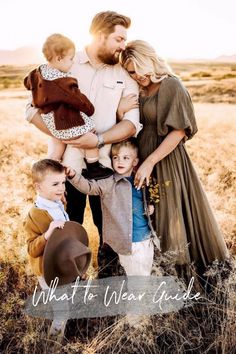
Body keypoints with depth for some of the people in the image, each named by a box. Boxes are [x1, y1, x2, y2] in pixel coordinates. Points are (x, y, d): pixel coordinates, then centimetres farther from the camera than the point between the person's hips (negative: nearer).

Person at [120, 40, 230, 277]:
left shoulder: (172, 86, -10)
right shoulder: (138, 91, 11)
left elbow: (179, 131, -16)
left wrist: (149, 162, -18)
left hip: (166, 162, -7)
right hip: (142, 161, 7)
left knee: (171, 218, 2)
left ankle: (179, 273, 21)